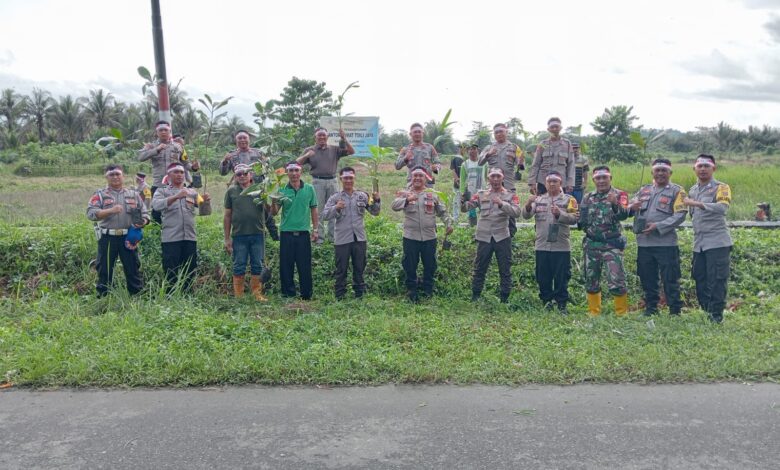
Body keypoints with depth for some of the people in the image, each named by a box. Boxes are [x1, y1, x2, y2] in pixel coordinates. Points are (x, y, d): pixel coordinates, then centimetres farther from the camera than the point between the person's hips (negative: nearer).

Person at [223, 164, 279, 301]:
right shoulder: (231, 192, 6)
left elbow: (270, 211, 4)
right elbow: (227, 216, 7)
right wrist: (227, 238, 3)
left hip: (258, 234, 1)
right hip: (239, 235, -1)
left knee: (257, 266, 6)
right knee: (239, 267, 4)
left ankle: (257, 294, 15)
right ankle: (238, 296, 12)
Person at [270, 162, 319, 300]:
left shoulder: (309, 189, 6)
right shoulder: (282, 190, 4)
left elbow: (313, 211, 10)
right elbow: (274, 213, -1)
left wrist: (315, 230, 5)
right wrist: (274, 202, -21)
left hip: (303, 233, 0)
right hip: (286, 233, 0)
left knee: (305, 266, 3)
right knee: (286, 266, 4)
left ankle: (307, 295, 12)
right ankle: (288, 295, 14)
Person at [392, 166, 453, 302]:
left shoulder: (432, 195, 9)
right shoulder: (405, 193, 3)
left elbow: (442, 211, 14)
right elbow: (394, 206, -14)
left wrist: (448, 223, -2)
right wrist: (407, 200, -31)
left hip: (429, 237, 2)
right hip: (410, 237, -2)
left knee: (430, 265, 9)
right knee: (410, 265, 4)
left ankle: (428, 291, 24)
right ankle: (412, 291, 18)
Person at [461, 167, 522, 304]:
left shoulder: (510, 195, 4)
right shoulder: (481, 195, 9)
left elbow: (517, 212, -12)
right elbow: (465, 208, 1)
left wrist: (502, 204, -26)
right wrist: (463, 201, -22)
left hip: (502, 237, -1)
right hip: (484, 237, 1)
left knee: (505, 270, 5)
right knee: (479, 269, 7)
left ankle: (505, 298, 15)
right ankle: (475, 296, 17)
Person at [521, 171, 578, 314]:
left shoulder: (569, 200, 2)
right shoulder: (539, 199, 10)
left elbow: (574, 218, -10)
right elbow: (526, 215, -1)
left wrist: (559, 214, -25)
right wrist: (529, 205, -21)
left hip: (561, 246, -2)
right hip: (542, 246, 2)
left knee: (562, 277, 3)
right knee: (543, 276, 9)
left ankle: (562, 303, 14)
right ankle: (546, 301, 22)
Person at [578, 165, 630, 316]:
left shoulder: (619, 195, -1)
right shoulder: (588, 198, 11)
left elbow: (623, 215, -19)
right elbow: (581, 222, 15)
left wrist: (615, 204, -38)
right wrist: (582, 223, -9)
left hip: (612, 244, -4)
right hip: (591, 244, 4)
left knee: (616, 281, -9)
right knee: (591, 281, 10)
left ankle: (622, 313, 4)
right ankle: (594, 313, 21)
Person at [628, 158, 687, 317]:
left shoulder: (676, 191, 2)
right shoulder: (644, 190, 17)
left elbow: (680, 215, -8)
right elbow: (629, 207, 11)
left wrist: (658, 226, -18)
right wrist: (632, 207, -14)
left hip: (666, 243, -5)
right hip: (643, 243, 5)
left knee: (670, 279, -2)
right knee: (647, 279, 11)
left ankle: (675, 310, 8)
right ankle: (650, 309, 23)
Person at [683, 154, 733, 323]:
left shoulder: (721, 187, -4)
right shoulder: (692, 190, 16)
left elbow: (723, 207, -25)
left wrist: (697, 204, -32)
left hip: (717, 242, -7)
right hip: (699, 244, 7)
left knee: (717, 280, -6)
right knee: (700, 280, 9)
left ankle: (716, 316, 0)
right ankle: (707, 312, 20)